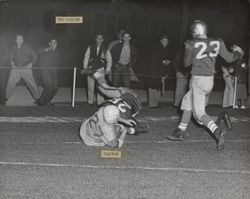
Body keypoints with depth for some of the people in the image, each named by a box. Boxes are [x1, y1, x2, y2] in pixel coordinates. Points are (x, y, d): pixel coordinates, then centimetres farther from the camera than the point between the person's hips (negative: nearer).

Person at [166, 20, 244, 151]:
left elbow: (186, 63, 2)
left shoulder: (191, 44, -9)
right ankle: (180, 132, 25)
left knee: (199, 112, -3)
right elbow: (229, 58, 7)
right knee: (187, 101, 22)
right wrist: (238, 53, 26)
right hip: (210, 80, 6)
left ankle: (217, 132, -27)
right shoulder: (217, 43, 0)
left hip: (197, 80, -6)